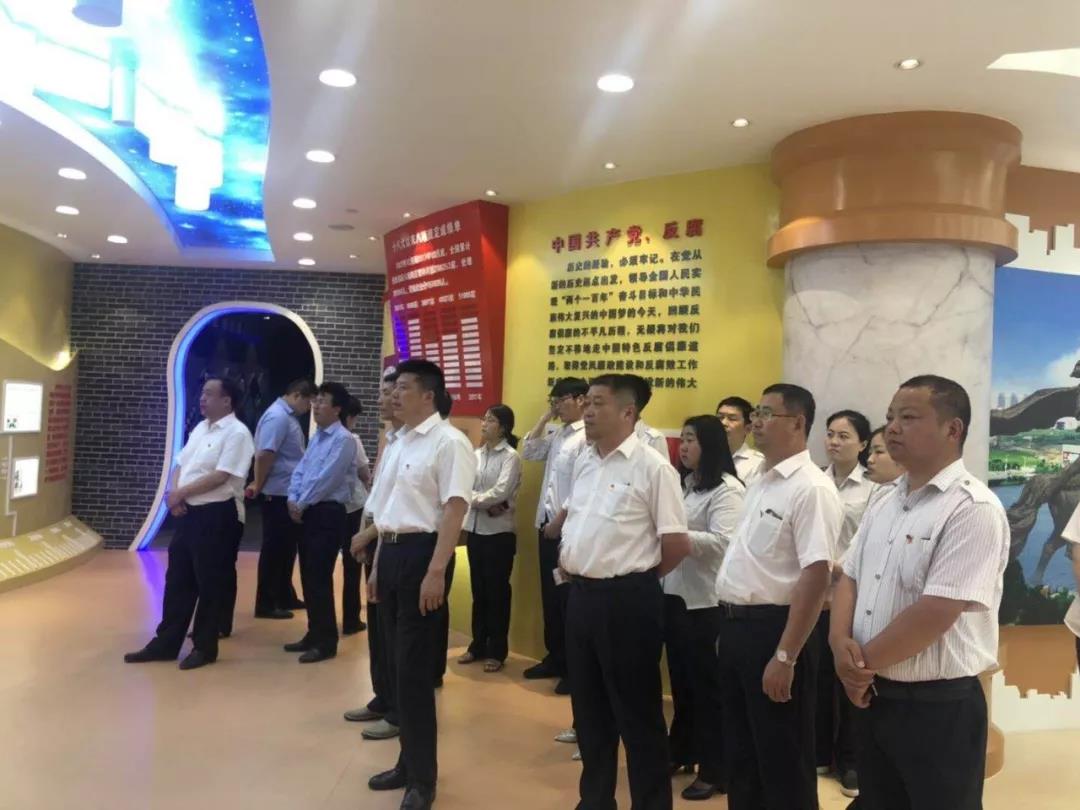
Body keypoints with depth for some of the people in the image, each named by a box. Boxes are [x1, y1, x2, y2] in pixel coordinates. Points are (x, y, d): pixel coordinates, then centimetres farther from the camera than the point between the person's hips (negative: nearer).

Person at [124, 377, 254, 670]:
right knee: (177, 580, 14)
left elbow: (220, 477, -19)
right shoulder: (200, 428, 15)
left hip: (215, 515, -8)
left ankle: (205, 647, 16)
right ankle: (165, 643, 25)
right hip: (188, 512, 8)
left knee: (209, 583, 3)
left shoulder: (237, 433, -13)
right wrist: (173, 493, -4)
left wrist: (180, 493, -11)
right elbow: (180, 465, 16)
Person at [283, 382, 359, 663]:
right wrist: (293, 499, -1)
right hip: (307, 513, 9)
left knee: (320, 579, -5)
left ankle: (326, 642, 7)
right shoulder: (317, 437, 15)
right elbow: (300, 470, 15)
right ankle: (314, 634, 26)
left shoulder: (343, 439, -13)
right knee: (308, 576, 13)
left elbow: (326, 479, -18)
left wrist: (302, 504, -9)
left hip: (327, 514, -9)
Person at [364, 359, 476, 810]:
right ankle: (409, 761, 32)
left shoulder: (448, 441, -11)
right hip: (391, 552, 9)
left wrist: (436, 572, -23)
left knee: (414, 669, -1)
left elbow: (455, 509, -18)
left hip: (420, 552, -8)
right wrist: (378, 564, 20)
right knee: (401, 665, 16)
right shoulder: (398, 444, 15)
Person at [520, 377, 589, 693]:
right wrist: (545, 417, 8)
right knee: (550, 597, 16)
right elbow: (528, 453, 14)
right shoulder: (557, 434, 12)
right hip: (547, 526, 8)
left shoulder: (587, 437, -14)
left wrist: (559, 522, -16)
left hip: (567, 530, -8)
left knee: (568, 600, 2)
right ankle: (554, 659, 29)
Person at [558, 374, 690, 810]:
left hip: (627, 600, -7)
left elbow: (677, 544, -13)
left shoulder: (652, 467, -14)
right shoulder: (584, 461, 9)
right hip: (581, 594, 8)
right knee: (588, 705, 18)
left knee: (636, 710, 6)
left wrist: (636, 577, 0)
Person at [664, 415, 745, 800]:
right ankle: (680, 750, 35)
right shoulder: (682, 484, 14)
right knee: (680, 678, 19)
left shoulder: (727, 489, -11)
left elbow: (723, 542, -22)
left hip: (704, 599, -7)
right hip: (673, 592, 8)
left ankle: (714, 771, 16)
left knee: (706, 683, 3)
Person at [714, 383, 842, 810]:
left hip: (772, 628, -9)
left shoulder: (811, 488, -17)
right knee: (740, 749, 21)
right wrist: (728, 626, 18)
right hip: (737, 626, 9)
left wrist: (785, 656, -22)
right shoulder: (760, 481, 11)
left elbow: (815, 578, -22)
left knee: (782, 758, 8)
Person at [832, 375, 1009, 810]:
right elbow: (850, 578, 11)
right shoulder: (885, 503, 8)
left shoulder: (973, 509, -18)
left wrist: (864, 661, -12)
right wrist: (841, 643, -8)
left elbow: (935, 614, -23)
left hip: (940, 707, -7)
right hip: (875, 697, 8)